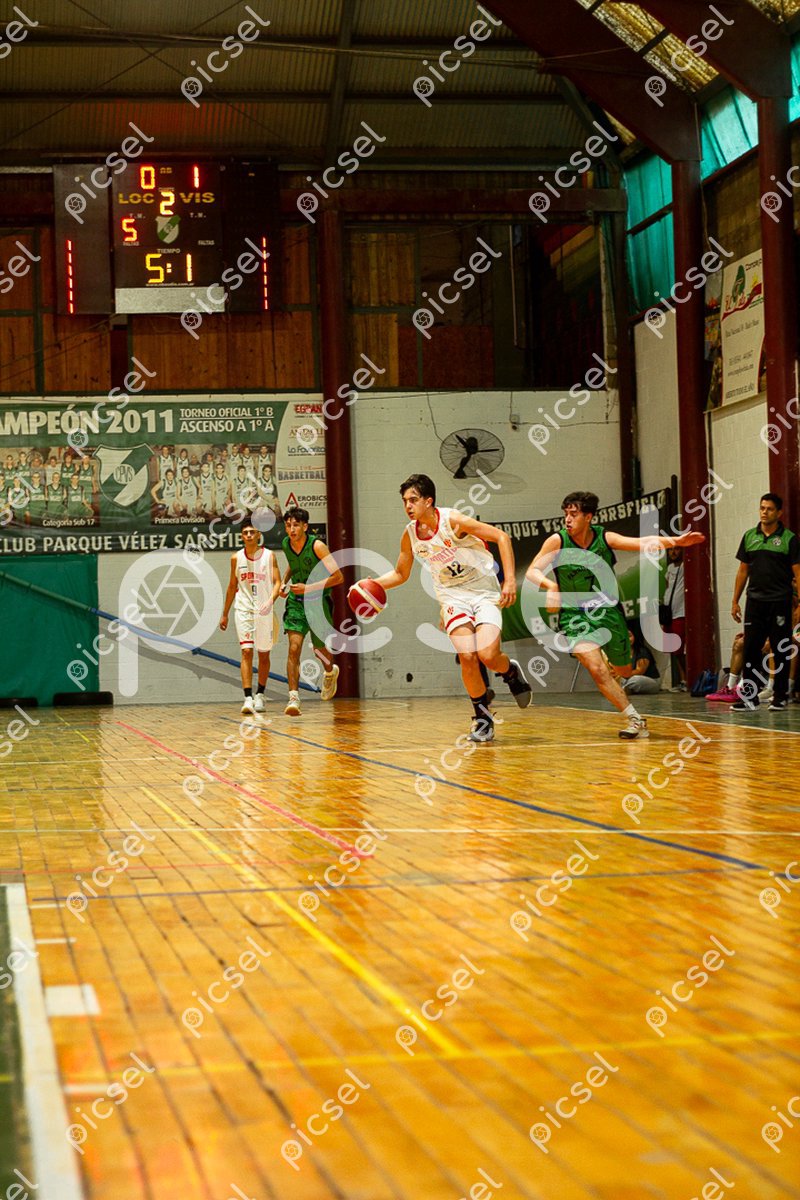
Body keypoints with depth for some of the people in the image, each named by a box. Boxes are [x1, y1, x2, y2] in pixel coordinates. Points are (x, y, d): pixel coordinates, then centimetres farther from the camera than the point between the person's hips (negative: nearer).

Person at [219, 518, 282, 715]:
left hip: (264, 610, 0)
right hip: (244, 610, 0)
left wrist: (271, 600, -27)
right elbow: (232, 586, 13)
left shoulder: (269, 556, -3)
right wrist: (225, 614, 15)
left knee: (264, 654, 10)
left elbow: (277, 582, -7)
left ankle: (260, 695, 25)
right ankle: (248, 698, -18)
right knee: (246, 652, -13)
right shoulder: (236, 558, 3)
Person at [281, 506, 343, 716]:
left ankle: (330, 672, 48)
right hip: (296, 600, 3)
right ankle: (294, 697, -17)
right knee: (294, 647, -15)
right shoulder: (286, 544, -3)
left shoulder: (317, 546, -20)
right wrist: (285, 582, 7)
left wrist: (309, 588, -26)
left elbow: (338, 577, -21)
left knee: (320, 649, 12)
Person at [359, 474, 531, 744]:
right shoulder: (410, 535, -3)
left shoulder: (453, 521, -19)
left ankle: (511, 672, 17)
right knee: (467, 657, -16)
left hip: (484, 592, -3)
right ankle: (482, 717, 2)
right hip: (453, 596, 4)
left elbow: (501, 537, -16)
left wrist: (510, 579, -23)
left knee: (488, 655, -20)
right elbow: (400, 574, 13)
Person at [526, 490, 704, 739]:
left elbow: (642, 543, -15)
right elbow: (532, 571, -9)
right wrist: (550, 584, -30)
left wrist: (674, 541, -29)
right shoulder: (557, 541, -10)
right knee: (596, 669, -21)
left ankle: (608, 657, 51)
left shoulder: (605, 538, -7)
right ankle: (635, 719, -10)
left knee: (625, 671, 13)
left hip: (607, 611, 2)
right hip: (575, 615, -2)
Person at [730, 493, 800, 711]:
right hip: (755, 601, 4)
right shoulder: (749, 536, 10)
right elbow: (743, 571, 15)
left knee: (781, 652, 2)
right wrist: (735, 601, 10)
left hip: (780, 603, -3)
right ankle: (749, 697, 5)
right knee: (750, 649, 0)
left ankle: (780, 697, 10)